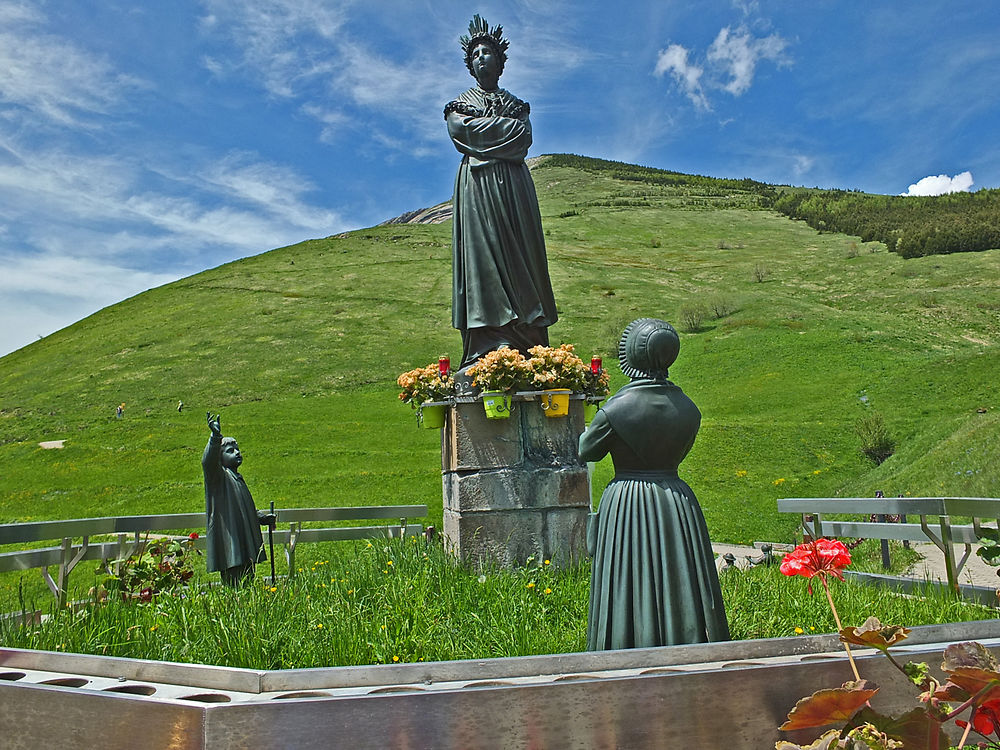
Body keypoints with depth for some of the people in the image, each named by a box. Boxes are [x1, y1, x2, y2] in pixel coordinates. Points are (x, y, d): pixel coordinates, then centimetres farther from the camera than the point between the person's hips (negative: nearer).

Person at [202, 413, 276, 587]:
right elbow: (208, 462, -27)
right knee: (235, 587, -12)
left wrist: (263, 517, 19)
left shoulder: (238, 478, 23)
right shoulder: (218, 475, -3)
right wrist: (216, 437, -42)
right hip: (229, 542, -9)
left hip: (246, 544, 9)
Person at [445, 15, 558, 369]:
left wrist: (476, 120, -1)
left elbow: (524, 136, 3)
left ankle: (528, 346, -13)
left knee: (519, 251, -8)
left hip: (512, 184, 2)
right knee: (481, 250, -14)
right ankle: (489, 345, -21)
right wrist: (502, 126, -1)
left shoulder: (516, 104, 23)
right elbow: (456, 128, -2)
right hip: (476, 184, -1)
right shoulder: (460, 102, 20)